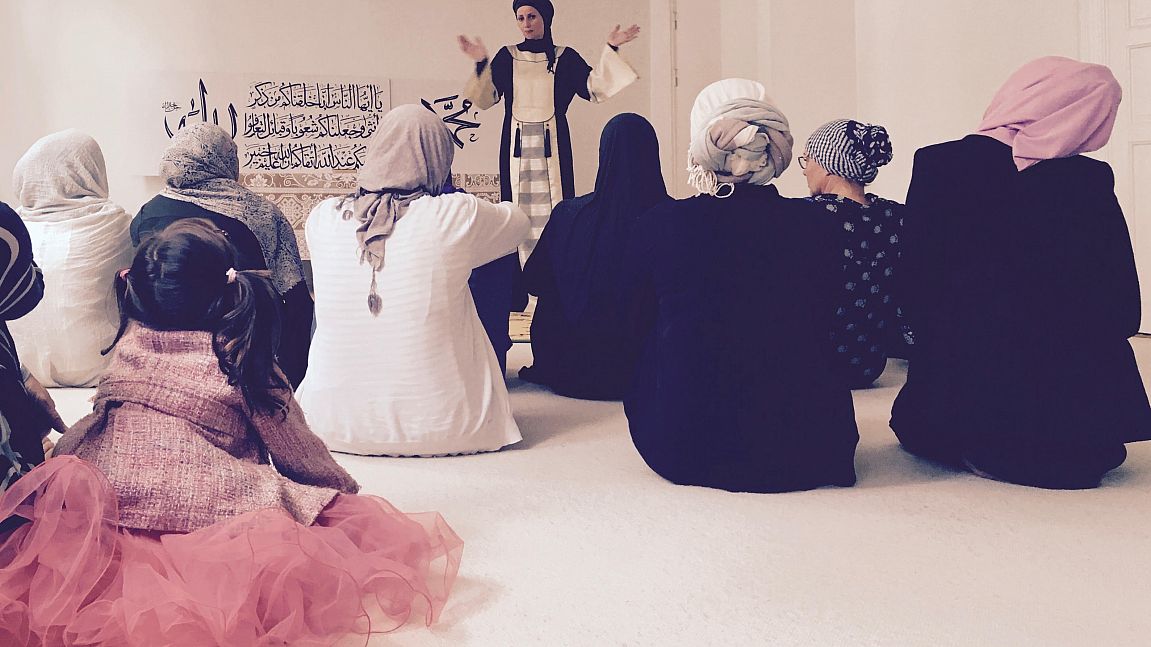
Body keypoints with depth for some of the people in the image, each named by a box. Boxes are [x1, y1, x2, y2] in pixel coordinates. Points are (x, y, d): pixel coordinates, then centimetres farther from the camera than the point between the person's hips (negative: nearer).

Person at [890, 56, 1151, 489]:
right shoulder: (1090, 182, -7)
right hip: (1066, 401, 2)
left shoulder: (937, 164, -7)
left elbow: (914, 281, -5)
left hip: (954, 390, -1)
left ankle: (975, 451, 2)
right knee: (1094, 455, 32)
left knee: (913, 425, 30)